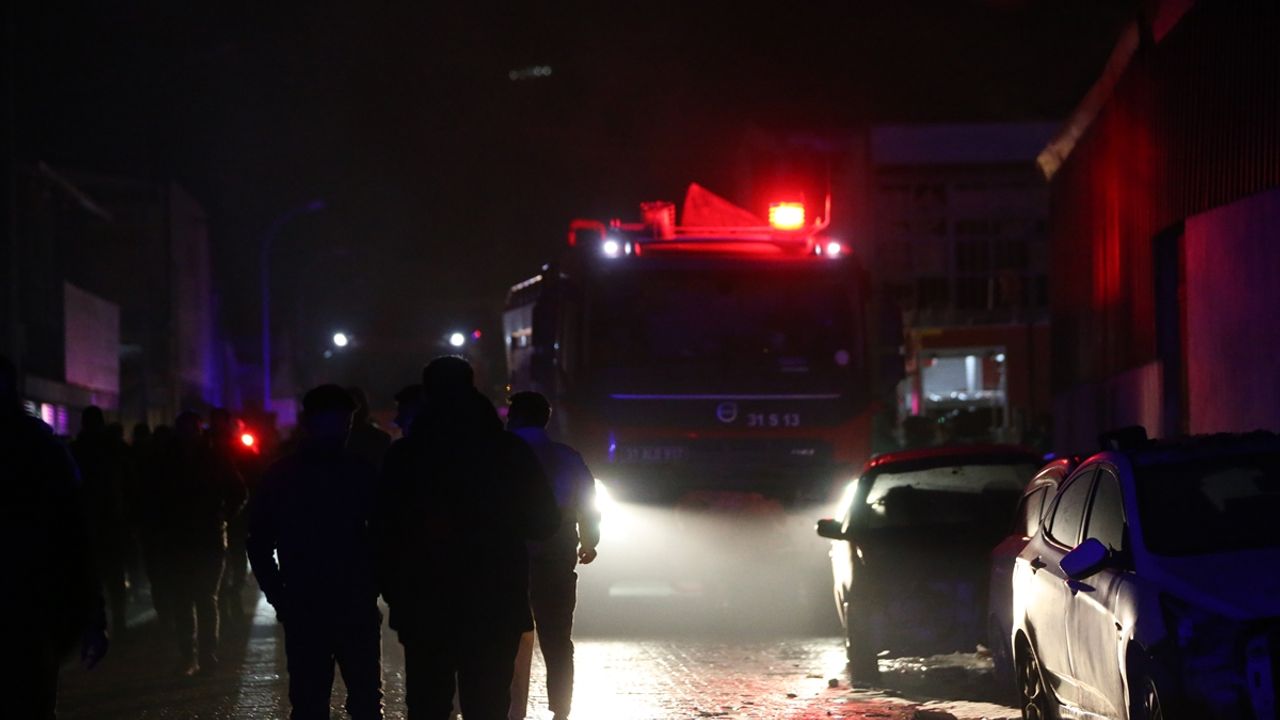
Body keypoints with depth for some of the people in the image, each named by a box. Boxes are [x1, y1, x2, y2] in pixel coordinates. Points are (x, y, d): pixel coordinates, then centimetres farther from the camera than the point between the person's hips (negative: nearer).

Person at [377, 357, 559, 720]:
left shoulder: (404, 455, -4)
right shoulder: (511, 451, -3)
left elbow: (387, 533, -4)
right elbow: (545, 523, 3)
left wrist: (394, 593, 9)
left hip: (423, 607, 0)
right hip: (496, 607, 0)